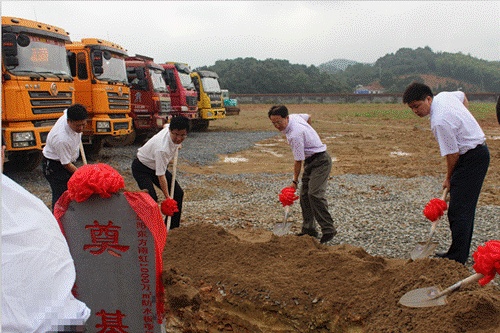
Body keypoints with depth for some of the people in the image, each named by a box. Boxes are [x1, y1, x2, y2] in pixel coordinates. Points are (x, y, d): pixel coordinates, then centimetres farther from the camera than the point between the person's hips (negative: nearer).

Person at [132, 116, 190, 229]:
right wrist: (167, 197, -28)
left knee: (178, 193, 2)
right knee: (152, 198, -27)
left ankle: (173, 227, 13)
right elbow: (161, 176, -33)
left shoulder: (170, 127, -18)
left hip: (157, 165, 8)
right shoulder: (162, 148, -40)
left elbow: (165, 125, 11)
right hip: (141, 168, -8)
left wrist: (177, 145, 13)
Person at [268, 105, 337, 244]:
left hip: (320, 161, -10)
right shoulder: (294, 116, -1)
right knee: (304, 195, 6)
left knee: (315, 194, -22)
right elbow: (308, 116, 21)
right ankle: (309, 229, 11)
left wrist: (295, 181, -12)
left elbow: (298, 161, -21)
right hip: (310, 161, 10)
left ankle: (328, 229, -17)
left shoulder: (295, 135, -28)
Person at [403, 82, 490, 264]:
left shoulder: (439, 122, -26)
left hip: (471, 158, -10)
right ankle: (461, 252, 22)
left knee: (459, 209, -10)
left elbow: (452, 154, -18)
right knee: (464, 207, 14)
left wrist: (448, 178, -2)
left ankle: (457, 257, -6)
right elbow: (463, 96, 27)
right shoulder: (444, 95, 3)